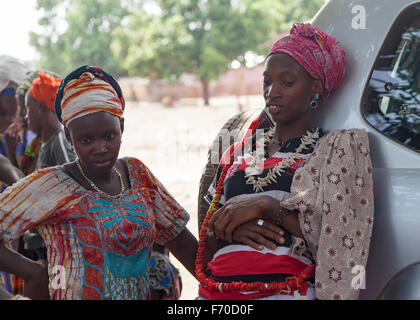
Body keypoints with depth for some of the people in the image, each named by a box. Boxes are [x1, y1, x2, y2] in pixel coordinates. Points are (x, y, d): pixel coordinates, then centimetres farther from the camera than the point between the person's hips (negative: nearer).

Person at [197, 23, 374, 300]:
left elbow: (337, 242, -6)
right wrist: (230, 228, -2)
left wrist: (267, 207, -8)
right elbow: (205, 249, 18)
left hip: (287, 290, -3)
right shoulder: (239, 152, 18)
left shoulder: (338, 147, 6)